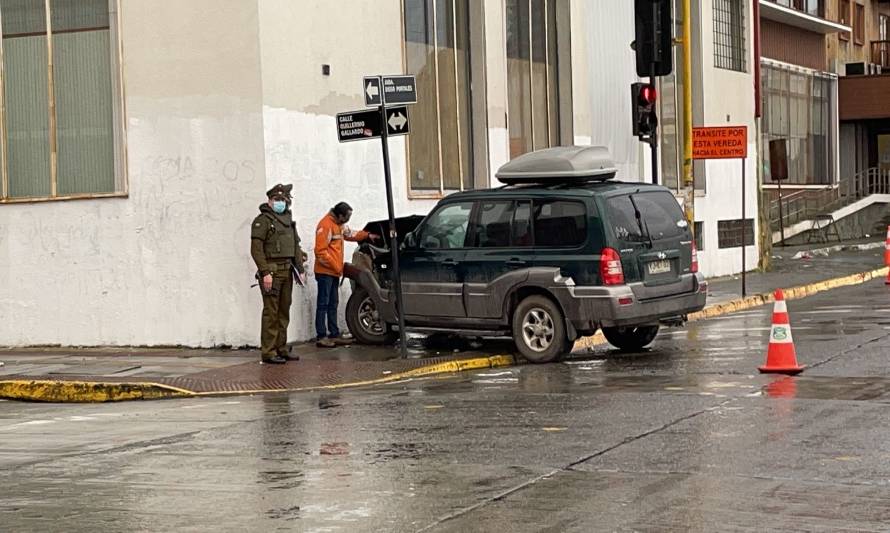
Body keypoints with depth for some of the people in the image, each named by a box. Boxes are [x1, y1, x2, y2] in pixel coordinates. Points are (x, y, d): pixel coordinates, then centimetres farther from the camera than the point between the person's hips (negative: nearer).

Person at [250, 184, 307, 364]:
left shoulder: (288, 219, 19)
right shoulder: (262, 221, -6)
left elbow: (295, 246, 21)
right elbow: (256, 249, -13)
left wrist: (300, 268, 11)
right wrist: (265, 272, -20)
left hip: (287, 272, 8)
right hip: (272, 270, -8)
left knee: (284, 312, 10)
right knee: (271, 312, -8)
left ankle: (281, 349, 17)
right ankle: (268, 352, -7)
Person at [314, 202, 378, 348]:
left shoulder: (339, 225, 15)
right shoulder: (326, 225, -16)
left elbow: (350, 234, 35)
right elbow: (320, 251, -20)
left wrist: (367, 235, 28)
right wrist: (335, 266, -17)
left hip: (334, 272, 10)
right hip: (325, 272, -10)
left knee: (333, 304, 12)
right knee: (323, 304, -9)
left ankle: (334, 335, 16)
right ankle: (321, 337, -8)